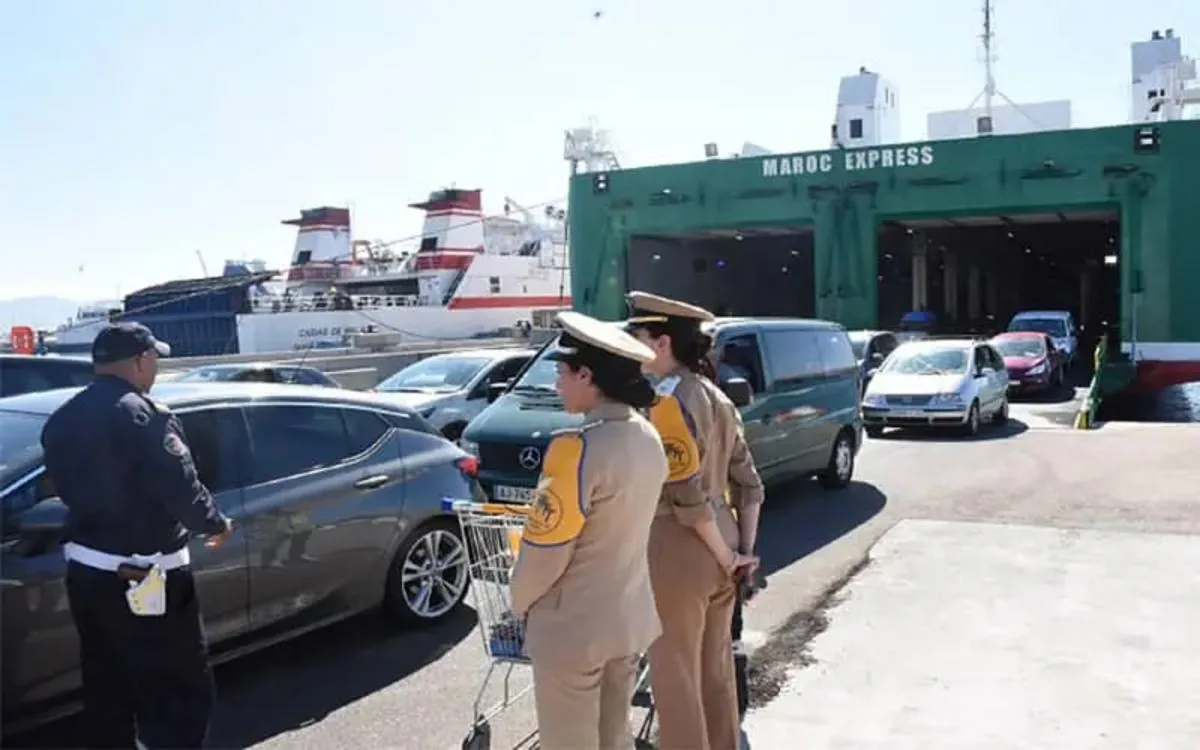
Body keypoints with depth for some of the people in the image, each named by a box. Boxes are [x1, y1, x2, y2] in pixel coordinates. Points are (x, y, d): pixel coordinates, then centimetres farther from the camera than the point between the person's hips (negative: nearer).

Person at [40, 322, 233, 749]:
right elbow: (181, 488, -19)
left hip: (84, 570, 9)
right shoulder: (143, 415, -17)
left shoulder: (61, 420, 9)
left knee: (105, 691, 18)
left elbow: (69, 487, 16)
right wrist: (216, 524, -2)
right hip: (142, 577, -8)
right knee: (180, 691, 0)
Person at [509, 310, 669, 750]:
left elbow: (545, 549, -19)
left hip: (572, 628, -7)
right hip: (630, 618, 8)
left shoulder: (578, 449, -25)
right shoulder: (648, 439, 0)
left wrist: (521, 602, -2)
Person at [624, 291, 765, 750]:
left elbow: (689, 499, -21)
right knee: (716, 668, 21)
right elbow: (749, 485, 10)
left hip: (680, 549, -9)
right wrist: (743, 550, 11)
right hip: (721, 543, 9)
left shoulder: (668, 404, -18)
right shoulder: (716, 398, 8)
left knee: (676, 677, 5)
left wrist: (728, 558, -11)